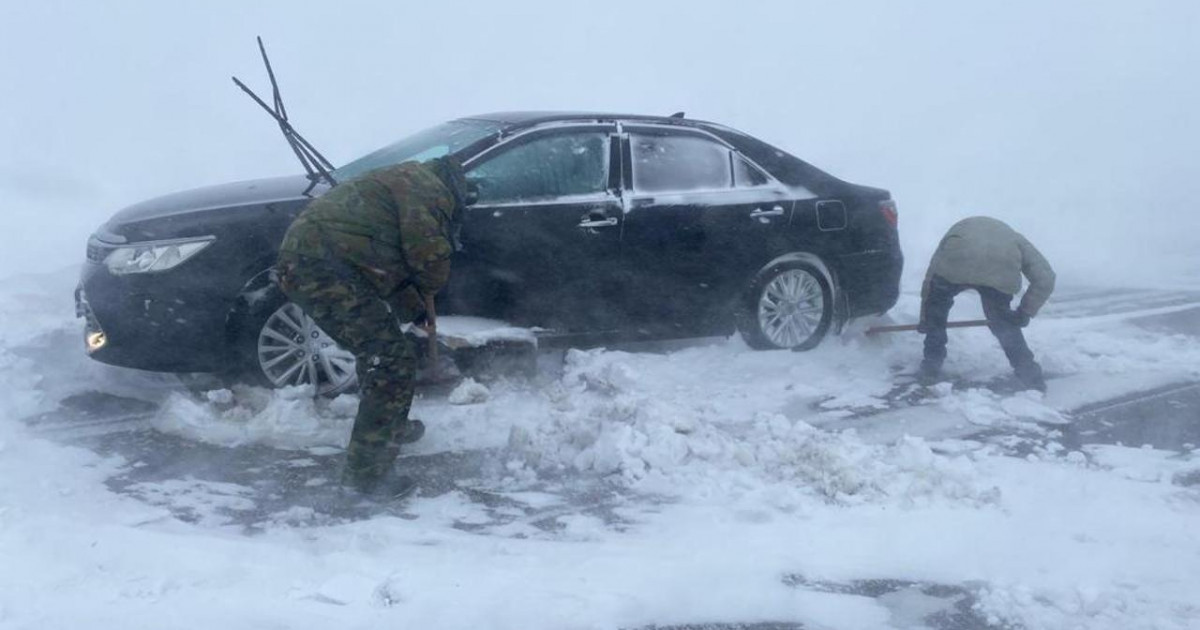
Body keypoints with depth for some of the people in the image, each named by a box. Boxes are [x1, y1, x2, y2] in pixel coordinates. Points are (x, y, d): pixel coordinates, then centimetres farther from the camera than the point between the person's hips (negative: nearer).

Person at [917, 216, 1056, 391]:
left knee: (936, 306, 29)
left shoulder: (959, 228, 43)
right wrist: (1025, 311, 34)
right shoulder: (1014, 239, 41)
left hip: (954, 266, 0)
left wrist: (925, 319, 44)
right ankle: (1029, 373, 30)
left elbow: (931, 276, 38)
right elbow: (1045, 278, 27)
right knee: (1004, 322, 27)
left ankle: (931, 366, 29)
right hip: (1002, 270, 0)